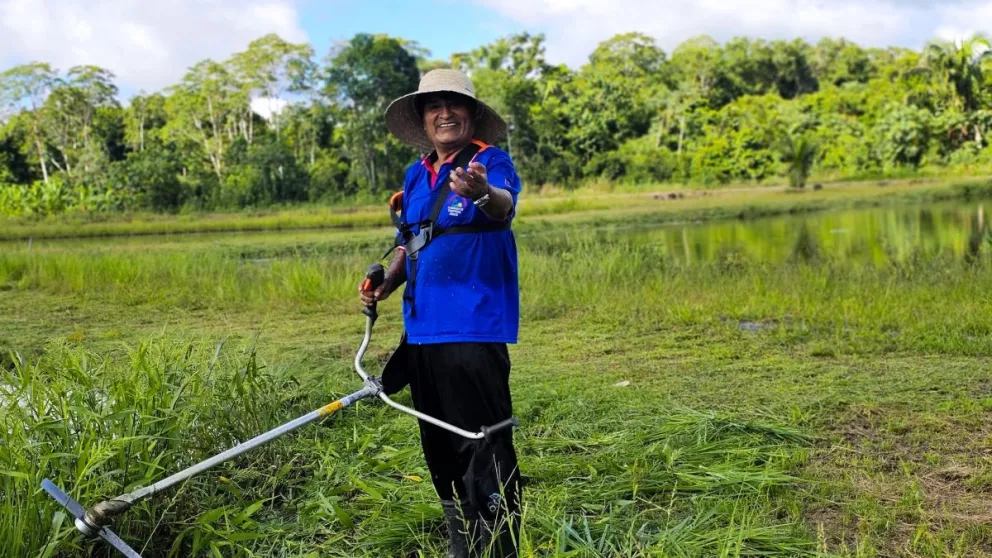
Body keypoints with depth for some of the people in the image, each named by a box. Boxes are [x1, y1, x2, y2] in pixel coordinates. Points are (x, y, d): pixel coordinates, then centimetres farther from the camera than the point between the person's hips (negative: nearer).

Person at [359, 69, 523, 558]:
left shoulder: (490, 160, -6)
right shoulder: (415, 176, 14)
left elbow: (505, 206, -28)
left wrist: (483, 193, -51)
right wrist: (385, 285, 4)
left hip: (474, 329, -7)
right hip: (422, 329, 8)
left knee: (484, 450, -7)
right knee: (440, 450, 17)